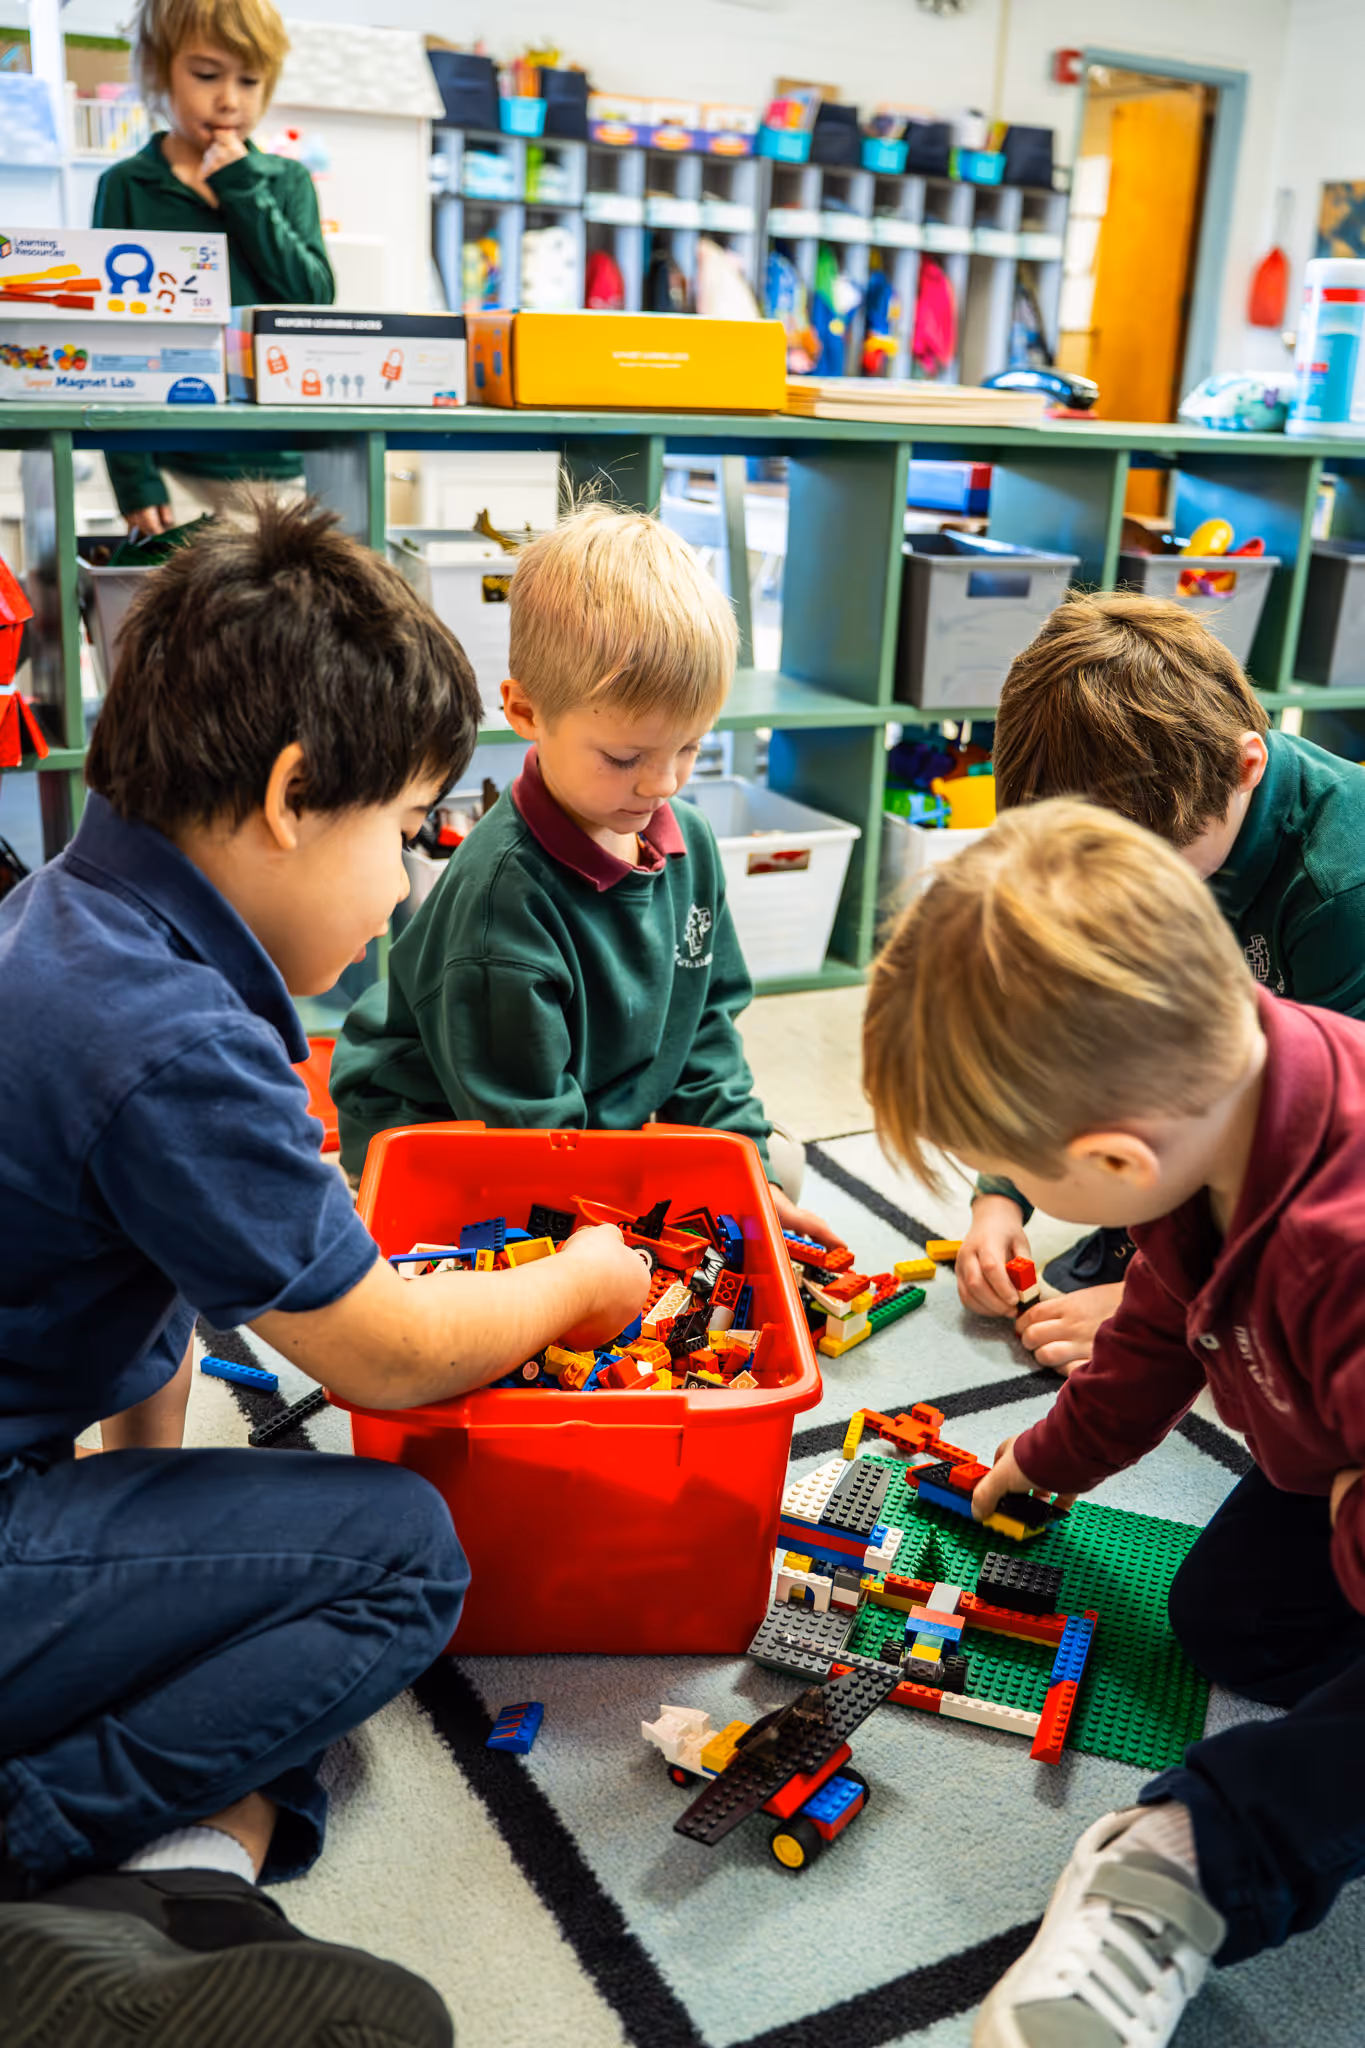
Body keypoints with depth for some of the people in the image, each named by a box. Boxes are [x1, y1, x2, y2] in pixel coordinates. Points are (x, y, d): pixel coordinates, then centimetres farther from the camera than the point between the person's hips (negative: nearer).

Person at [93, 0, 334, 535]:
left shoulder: (288, 181, 13)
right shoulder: (127, 186, 4)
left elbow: (316, 302, -1)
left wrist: (243, 191, -5)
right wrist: (134, 480, -8)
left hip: (281, 465, 3)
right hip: (176, 466, -2)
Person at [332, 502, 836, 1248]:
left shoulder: (688, 839, -5)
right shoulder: (503, 892, -30)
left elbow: (704, 1021, 6)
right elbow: (524, 1119, -26)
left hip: (611, 1119, 7)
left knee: (782, 1164, 5)